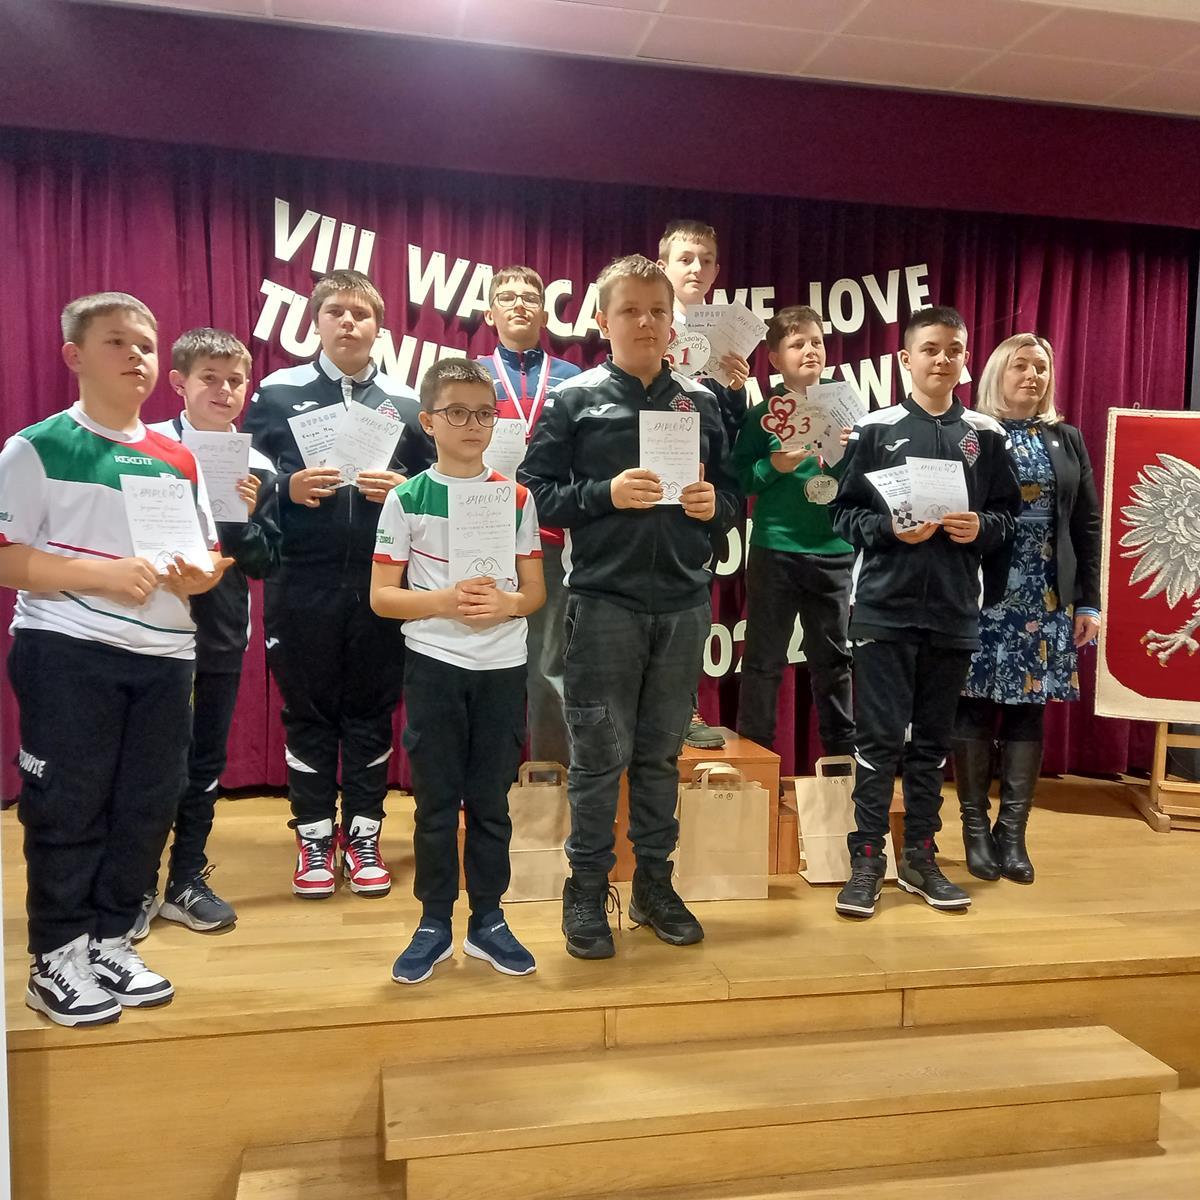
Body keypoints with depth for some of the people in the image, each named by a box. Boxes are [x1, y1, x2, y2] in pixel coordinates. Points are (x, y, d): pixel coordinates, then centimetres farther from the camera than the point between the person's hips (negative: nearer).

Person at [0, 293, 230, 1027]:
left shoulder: (177, 458, 12)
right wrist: (101, 574, -21)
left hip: (165, 655, 5)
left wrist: (200, 574, -6)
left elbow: (212, 553, 17)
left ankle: (112, 941, 26)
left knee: (149, 806, 9)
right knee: (67, 808, 2)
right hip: (67, 654, -5)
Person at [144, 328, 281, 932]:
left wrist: (245, 518, -15)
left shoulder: (257, 467, 2)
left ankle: (187, 881, 27)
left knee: (204, 761, 13)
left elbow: (266, 563, 1)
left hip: (222, 633, 3)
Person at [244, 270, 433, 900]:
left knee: (372, 711, 9)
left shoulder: (406, 402, 8)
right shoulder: (278, 392, 5)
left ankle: (362, 834, 24)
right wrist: (287, 489, -15)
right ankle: (314, 836, 23)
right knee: (307, 712, 9)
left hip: (382, 585, 1)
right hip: (302, 585, -1)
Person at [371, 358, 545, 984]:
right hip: (433, 665, -1)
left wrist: (505, 604, -15)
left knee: (490, 799, 10)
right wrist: (446, 601, -18)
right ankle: (434, 925, 21)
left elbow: (536, 590, 7)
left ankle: (487, 920, 24)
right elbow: (381, 596, -3)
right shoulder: (406, 499, -2)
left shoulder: (516, 496, 4)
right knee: (436, 800, 6)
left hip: (503, 665, 2)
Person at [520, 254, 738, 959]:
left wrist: (713, 505, -6)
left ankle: (655, 883, 27)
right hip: (605, 601, -3)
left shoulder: (700, 403, 10)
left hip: (684, 602, 4)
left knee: (661, 752, 13)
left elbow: (731, 495, 15)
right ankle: (587, 891, 17)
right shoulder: (575, 399, 0)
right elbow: (537, 492, -4)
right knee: (600, 753, 2)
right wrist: (606, 493, -17)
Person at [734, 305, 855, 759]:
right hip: (776, 551, -3)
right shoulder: (763, 413, 0)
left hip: (835, 552, 3)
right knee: (764, 659, 3)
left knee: (833, 658, 13)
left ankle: (843, 751, 26)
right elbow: (737, 478, -5)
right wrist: (775, 467, -21)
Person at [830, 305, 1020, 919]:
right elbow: (844, 512, -1)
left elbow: (1010, 514, 10)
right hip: (884, 608, -3)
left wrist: (981, 528, -10)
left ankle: (919, 856, 22)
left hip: (954, 612, 3)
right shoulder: (875, 428, 1)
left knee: (933, 739, 11)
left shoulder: (986, 434, 8)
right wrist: (891, 529, -17)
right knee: (879, 737, -1)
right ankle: (867, 858, 10)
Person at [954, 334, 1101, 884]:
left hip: (1046, 596, 3)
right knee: (975, 705, 0)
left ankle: (1013, 832, 13)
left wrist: (1088, 600, 5)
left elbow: (1087, 524, 10)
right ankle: (976, 829, 11)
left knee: (1028, 707, 4)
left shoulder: (1068, 440, 13)